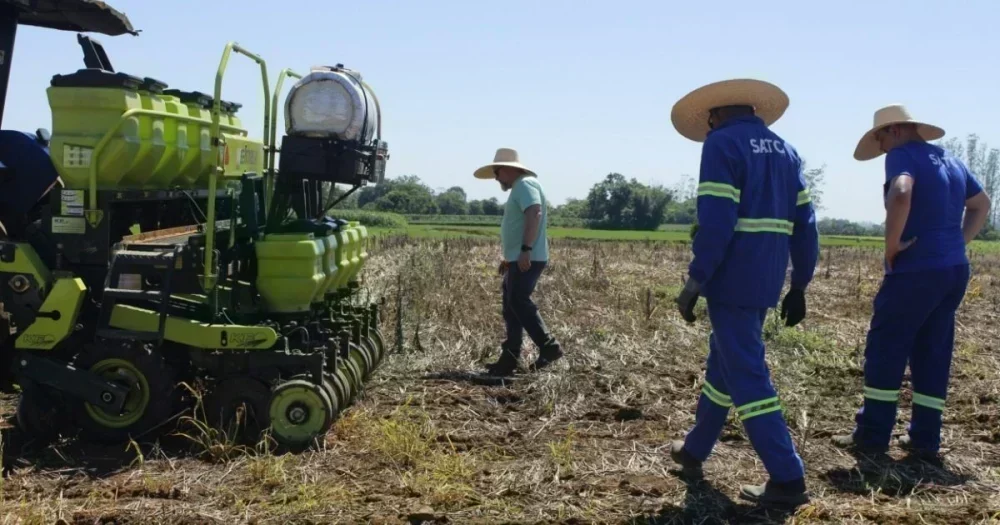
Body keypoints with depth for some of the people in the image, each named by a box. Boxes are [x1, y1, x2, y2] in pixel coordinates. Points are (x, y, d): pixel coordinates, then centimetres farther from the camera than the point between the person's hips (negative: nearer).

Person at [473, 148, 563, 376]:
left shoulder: (525, 184, -9)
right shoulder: (519, 188, 23)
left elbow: (534, 214, -24)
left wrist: (525, 250, -30)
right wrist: (509, 257, 27)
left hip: (527, 259, -11)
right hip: (519, 259, 11)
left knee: (519, 301, -16)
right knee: (512, 307, 9)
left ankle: (549, 346, -12)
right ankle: (509, 359, 11)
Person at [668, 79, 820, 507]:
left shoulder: (721, 144, -8)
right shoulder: (785, 150, 15)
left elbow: (715, 222, -17)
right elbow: (804, 223, 12)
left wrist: (695, 280, -13)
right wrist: (799, 285, 15)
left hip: (731, 279, -8)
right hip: (766, 279, 8)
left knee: (746, 375, -4)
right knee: (724, 362, 20)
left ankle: (787, 479, -3)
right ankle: (694, 450, 35)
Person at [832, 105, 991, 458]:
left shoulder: (903, 155, -8)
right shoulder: (950, 161, 17)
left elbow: (901, 194, -28)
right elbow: (982, 205, 26)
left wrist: (892, 246, -18)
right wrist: (956, 244, 18)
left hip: (915, 270, -8)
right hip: (954, 270, 8)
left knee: (885, 349, 0)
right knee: (933, 353, 11)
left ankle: (873, 434, 4)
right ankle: (925, 438, 14)